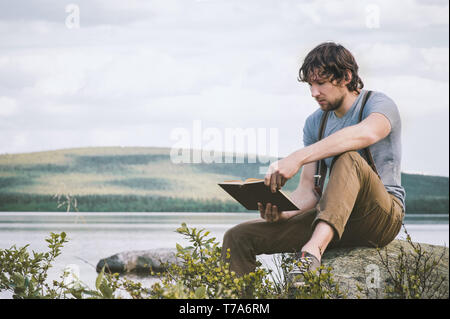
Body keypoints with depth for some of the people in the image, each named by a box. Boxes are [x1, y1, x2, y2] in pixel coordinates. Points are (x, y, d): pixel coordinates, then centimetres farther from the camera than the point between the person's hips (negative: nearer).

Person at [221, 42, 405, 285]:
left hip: (383, 214, -6)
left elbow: (367, 133, -33)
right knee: (238, 237, -6)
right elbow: (308, 190, 7)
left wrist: (299, 157, -42)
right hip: (334, 218, 6)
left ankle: (314, 249, -55)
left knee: (348, 158, -37)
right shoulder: (315, 123, 14)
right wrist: (282, 212, -17)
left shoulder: (379, 104, -6)